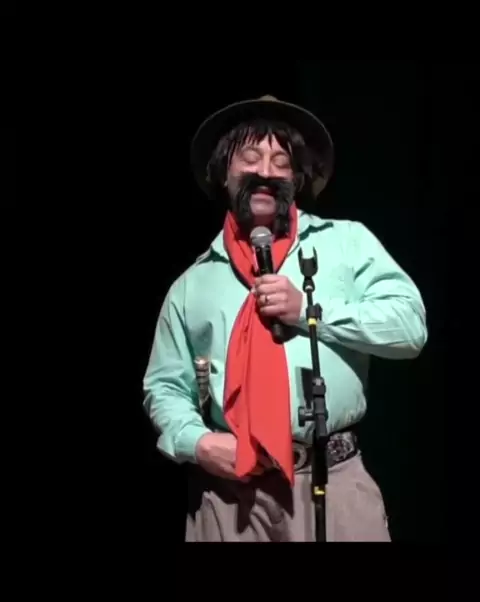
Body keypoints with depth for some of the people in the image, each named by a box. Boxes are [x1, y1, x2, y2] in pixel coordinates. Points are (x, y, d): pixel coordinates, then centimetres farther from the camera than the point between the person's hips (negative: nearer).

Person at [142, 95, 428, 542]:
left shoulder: (348, 241, 7)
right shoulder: (193, 283, 11)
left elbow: (410, 326, -2)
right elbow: (164, 386, 13)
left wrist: (309, 310, -9)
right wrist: (197, 442, -5)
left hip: (333, 481, -1)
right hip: (229, 490, 2)